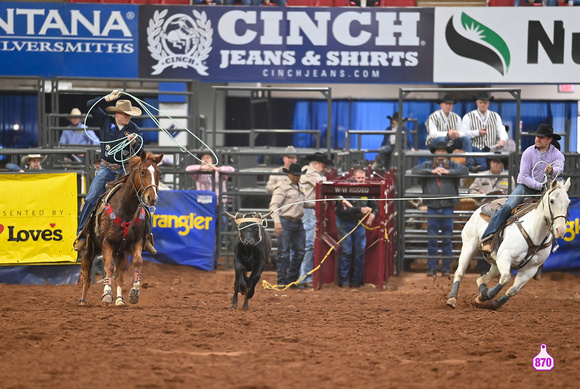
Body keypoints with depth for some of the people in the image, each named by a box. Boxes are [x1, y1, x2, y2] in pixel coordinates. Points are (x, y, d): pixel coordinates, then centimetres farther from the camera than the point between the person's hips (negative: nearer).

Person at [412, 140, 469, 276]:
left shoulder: (453, 165, 7)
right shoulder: (427, 165, 8)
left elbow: (465, 170, -6)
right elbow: (415, 170, -5)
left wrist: (448, 172, -15)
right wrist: (431, 171, -15)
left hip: (447, 207, 0)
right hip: (432, 207, 0)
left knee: (447, 239, 3)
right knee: (431, 239, 0)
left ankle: (446, 268, 9)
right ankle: (431, 268, 5)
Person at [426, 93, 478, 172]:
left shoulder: (456, 117, 12)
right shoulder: (433, 117, -3)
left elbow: (462, 133, 1)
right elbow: (432, 133, -18)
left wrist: (457, 134, -26)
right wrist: (447, 134, -34)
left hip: (451, 145, 5)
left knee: (466, 138, -19)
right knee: (441, 139, -37)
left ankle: (469, 165, -31)